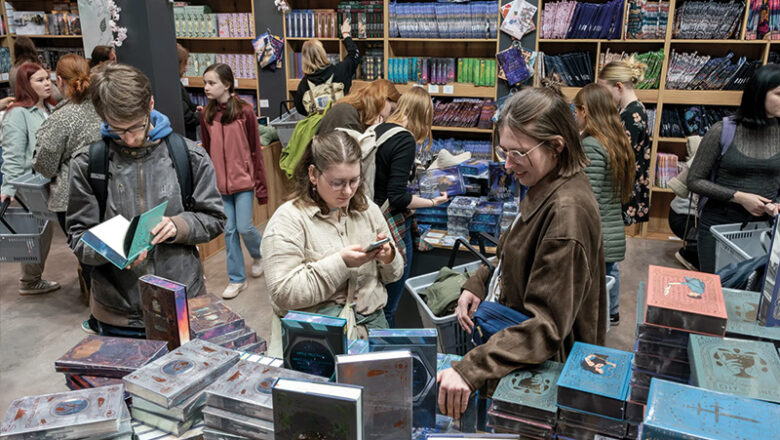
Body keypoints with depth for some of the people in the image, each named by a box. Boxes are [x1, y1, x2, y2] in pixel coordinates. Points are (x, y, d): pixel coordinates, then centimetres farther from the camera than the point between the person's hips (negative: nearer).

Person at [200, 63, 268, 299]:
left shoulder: (245, 112, -7)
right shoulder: (206, 115, 3)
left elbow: (255, 150, -5)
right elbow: (206, 152, 8)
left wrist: (261, 184, -6)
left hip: (243, 180, -3)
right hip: (219, 183, 3)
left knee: (244, 227, -3)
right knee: (229, 231, 7)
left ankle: (259, 254, 31)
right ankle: (237, 279, 20)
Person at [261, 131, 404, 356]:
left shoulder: (367, 208, 9)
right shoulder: (288, 219, -8)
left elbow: (393, 275, 16)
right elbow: (283, 293, -17)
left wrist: (388, 257, -8)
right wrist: (340, 263, -21)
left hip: (372, 320, 5)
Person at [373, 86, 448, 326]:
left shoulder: (376, 130, 6)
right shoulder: (405, 140, -16)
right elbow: (397, 198, -20)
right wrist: (433, 202, -8)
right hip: (392, 226, -8)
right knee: (387, 308, 4)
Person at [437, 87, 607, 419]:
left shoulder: (567, 210, -27)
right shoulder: (545, 188, 2)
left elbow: (547, 324, -30)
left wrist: (470, 370, -37)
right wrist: (478, 283, 0)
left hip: (548, 366, -9)